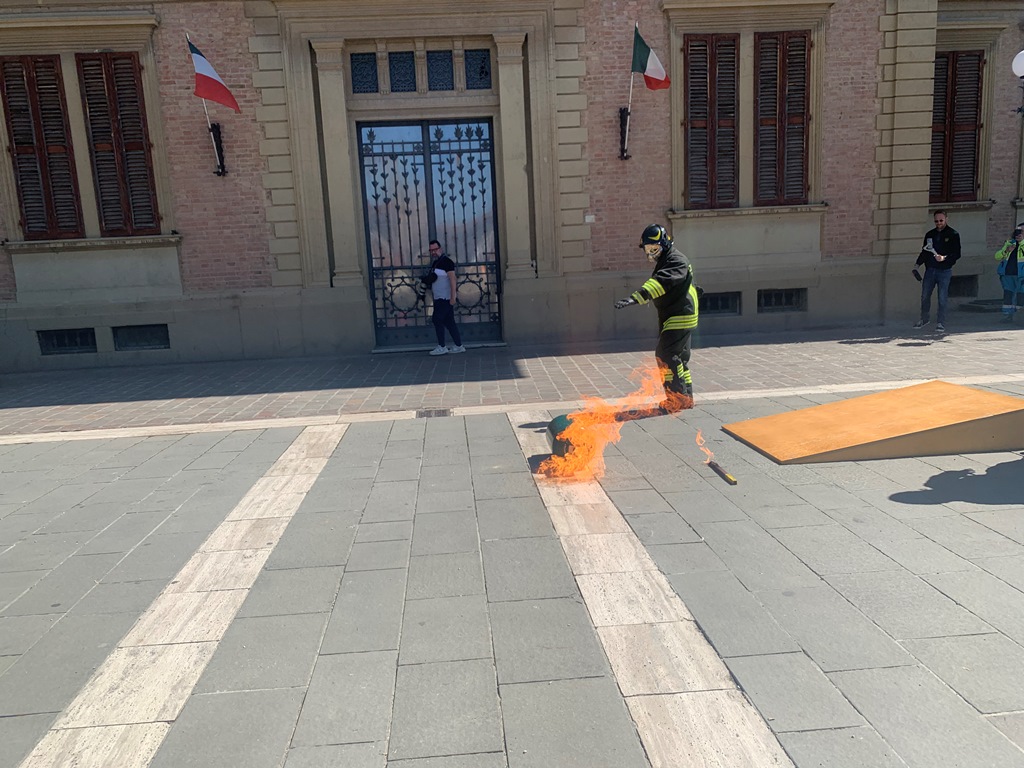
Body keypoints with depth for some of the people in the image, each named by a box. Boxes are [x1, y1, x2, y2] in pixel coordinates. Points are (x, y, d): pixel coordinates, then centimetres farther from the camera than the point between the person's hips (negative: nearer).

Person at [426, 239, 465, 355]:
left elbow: (452, 279, -18)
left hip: (446, 298, -9)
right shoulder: (435, 263, 16)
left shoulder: (446, 261, -12)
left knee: (437, 319, -9)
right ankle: (459, 346, 11)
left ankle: (442, 347, -3)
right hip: (439, 298, 9)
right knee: (449, 322, 8)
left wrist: (453, 296, -23)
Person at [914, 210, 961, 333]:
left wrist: (944, 258, -22)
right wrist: (917, 264, 7)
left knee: (942, 299, -4)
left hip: (944, 271, -4)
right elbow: (924, 251, 18)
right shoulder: (930, 234, 13)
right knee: (925, 296, 8)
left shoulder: (953, 235, 0)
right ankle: (924, 319, 25)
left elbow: (957, 254, -6)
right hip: (930, 270, 4)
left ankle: (941, 323, 3)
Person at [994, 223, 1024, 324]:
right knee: (1007, 294, 4)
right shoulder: (1009, 242, 15)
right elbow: (997, 257, 11)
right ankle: (1007, 315, 9)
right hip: (1007, 273, 4)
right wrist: (1006, 250, -6)